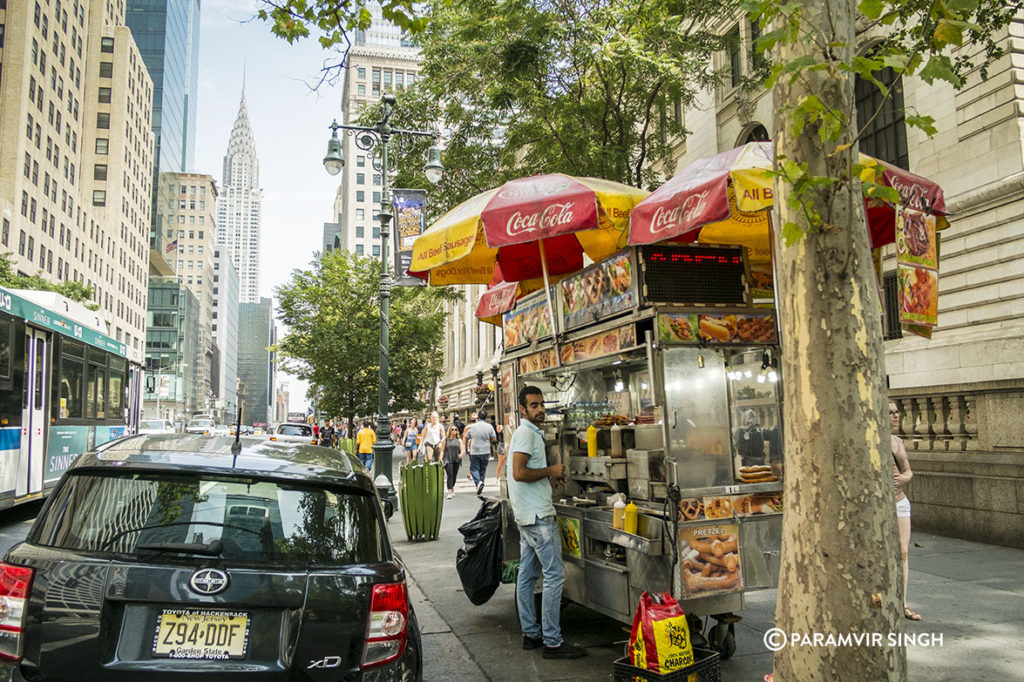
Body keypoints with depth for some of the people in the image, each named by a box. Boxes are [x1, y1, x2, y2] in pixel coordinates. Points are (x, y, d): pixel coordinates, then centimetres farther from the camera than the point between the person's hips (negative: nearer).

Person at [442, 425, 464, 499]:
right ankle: (449, 492, -19)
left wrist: (461, 454, -21)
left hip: (456, 460, 3)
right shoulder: (445, 440, 5)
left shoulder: (459, 440, 9)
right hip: (448, 460, -3)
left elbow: (463, 450, 1)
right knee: (450, 475, -15)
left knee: (454, 476, 12)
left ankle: (452, 487, 39)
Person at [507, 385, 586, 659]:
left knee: (527, 575, 13)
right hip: (538, 515, -11)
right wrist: (550, 471, -14)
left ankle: (530, 633, 21)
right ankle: (552, 642, -3)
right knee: (555, 576, -7)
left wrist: (549, 476, 10)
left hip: (526, 515, 11)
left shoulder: (530, 433, 17)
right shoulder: (527, 433, -15)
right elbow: (519, 473, -25)